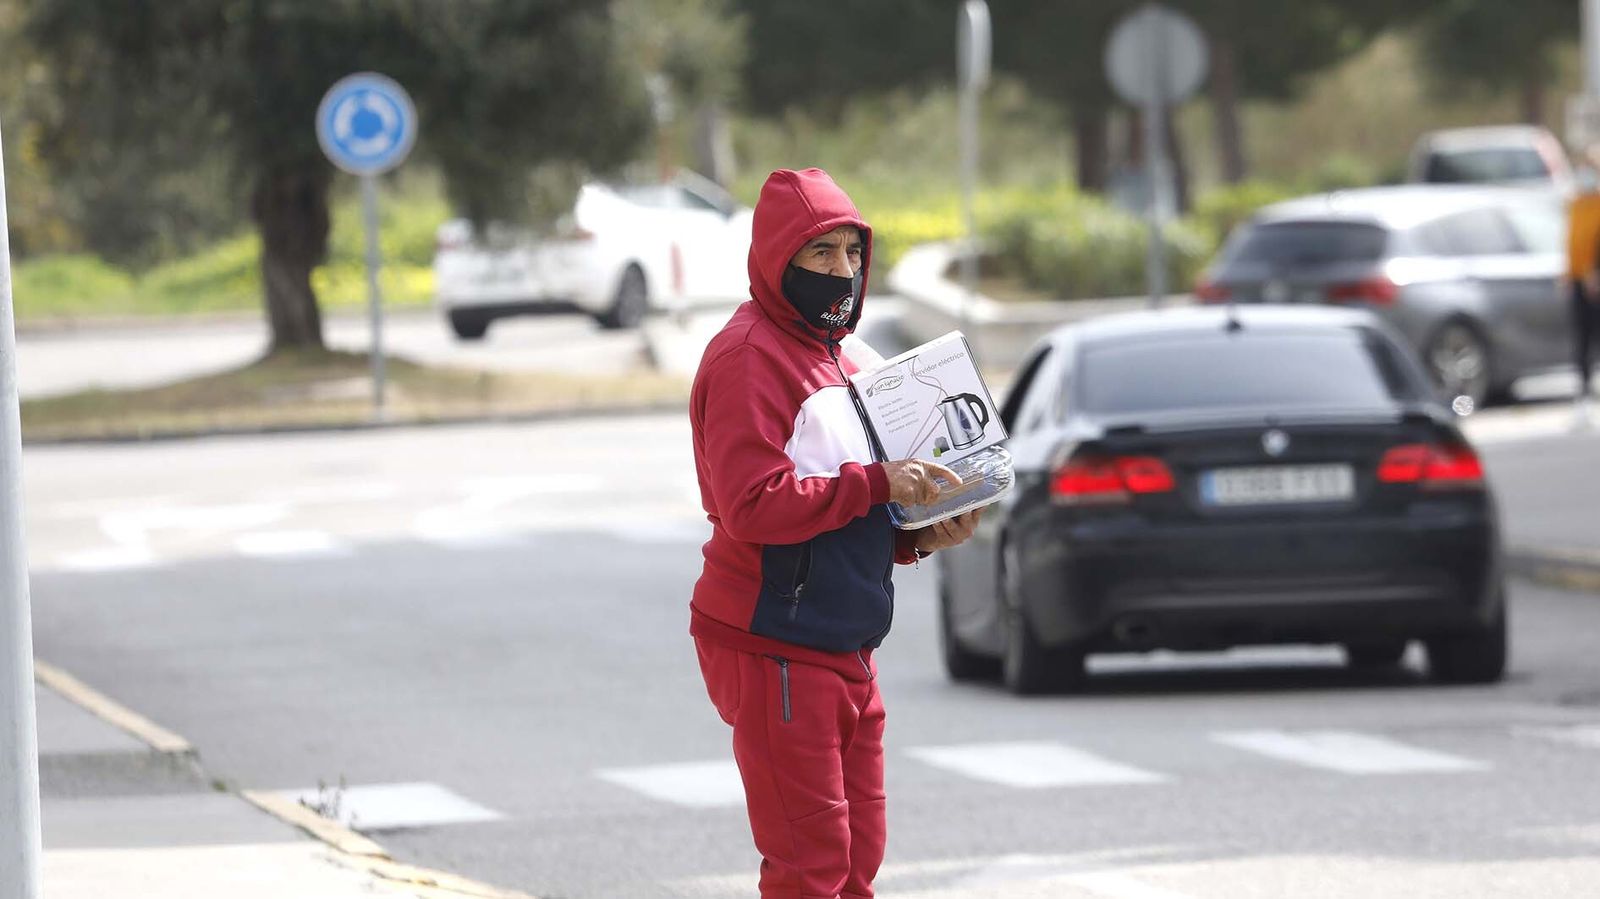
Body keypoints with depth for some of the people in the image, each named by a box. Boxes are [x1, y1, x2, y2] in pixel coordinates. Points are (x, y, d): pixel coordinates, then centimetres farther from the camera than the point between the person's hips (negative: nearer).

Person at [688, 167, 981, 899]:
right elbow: (755, 507, -23)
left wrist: (918, 536, 5)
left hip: (844, 651, 9)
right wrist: (875, 483, -21)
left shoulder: (831, 357, 18)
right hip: (775, 652, -9)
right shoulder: (748, 357, -12)